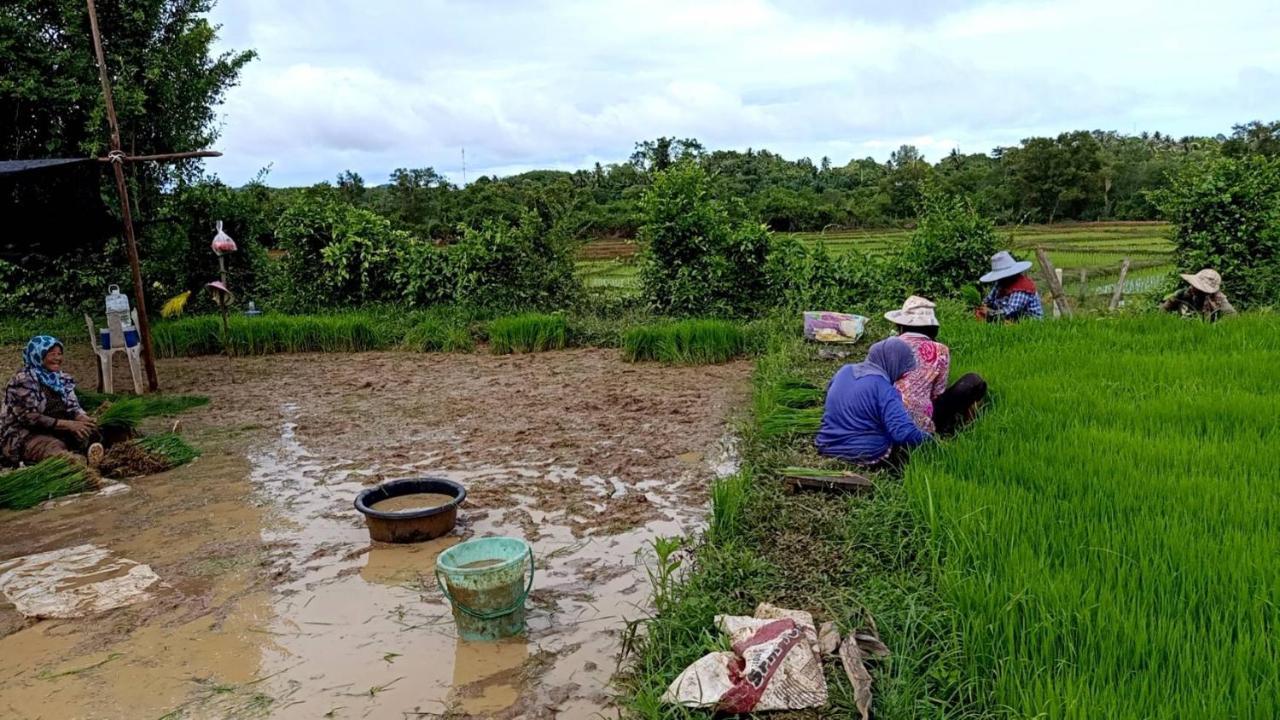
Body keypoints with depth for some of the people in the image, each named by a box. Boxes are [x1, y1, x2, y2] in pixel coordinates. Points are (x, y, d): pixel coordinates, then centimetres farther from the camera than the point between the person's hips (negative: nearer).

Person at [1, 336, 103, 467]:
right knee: (53, 448, -36)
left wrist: (83, 418, -19)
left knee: (89, 429, -22)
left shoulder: (61, 379, 10)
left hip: (55, 432, 6)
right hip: (22, 437, -6)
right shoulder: (23, 380, -12)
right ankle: (85, 462, -64)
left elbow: (72, 407, 6)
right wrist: (67, 424, -25)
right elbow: (29, 417, -20)